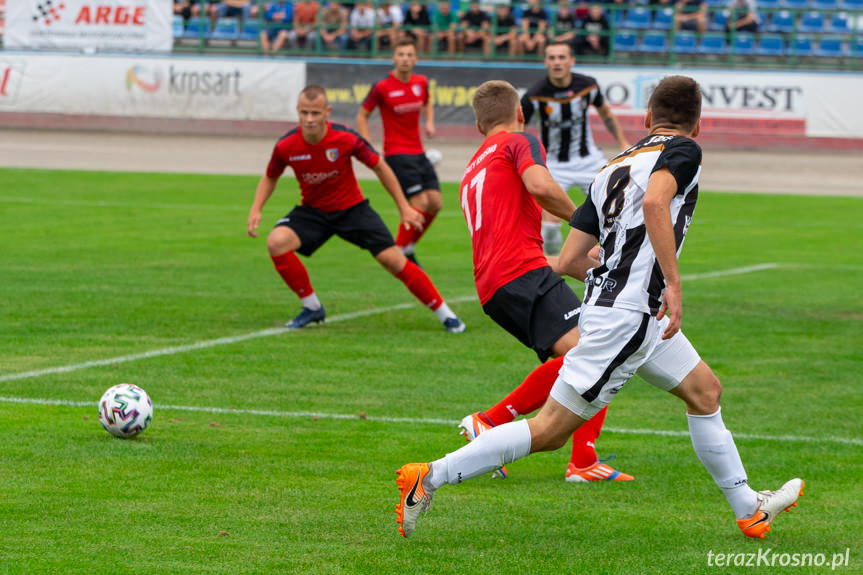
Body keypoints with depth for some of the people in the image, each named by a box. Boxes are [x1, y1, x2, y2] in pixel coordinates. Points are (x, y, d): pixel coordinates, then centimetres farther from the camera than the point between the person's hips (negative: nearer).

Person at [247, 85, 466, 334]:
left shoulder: (345, 138, -22)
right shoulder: (285, 146, -17)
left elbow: (380, 167, -7)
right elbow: (270, 178, 4)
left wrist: (404, 207, -4)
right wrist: (256, 209, -12)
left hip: (352, 209, -2)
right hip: (313, 210, 2)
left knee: (393, 260, -13)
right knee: (276, 242, -24)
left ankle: (444, 314, 2)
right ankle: (312, 308, -6)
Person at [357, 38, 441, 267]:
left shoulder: (421, 82, 4)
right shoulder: (382, 87, -11)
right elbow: (362, 116, -1)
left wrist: (429, 122, 5)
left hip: (418, 152, 7)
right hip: (397, 153, -6)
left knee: (435, 203, 0)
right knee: (420, 203, -16)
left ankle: (408, 246, 17)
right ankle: (399, 252, -1)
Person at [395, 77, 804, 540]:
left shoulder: (613, 167, 16)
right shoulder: (683, 150, -4)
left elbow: (570, 260, 12)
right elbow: (655, 202, -28)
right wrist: (672, 284, -28)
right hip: (628, 317, -9)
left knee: (704, 391, 18)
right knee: (550, 431, -6)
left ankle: (749, 508, 26)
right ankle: (430, 477, -6)